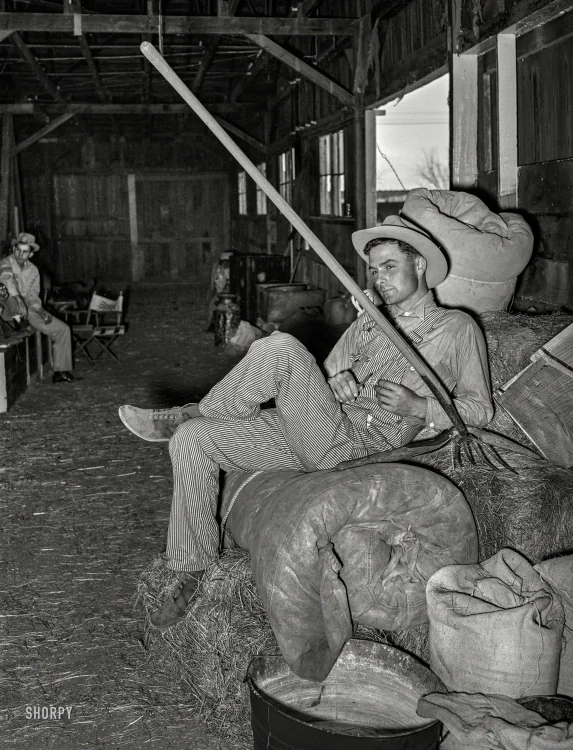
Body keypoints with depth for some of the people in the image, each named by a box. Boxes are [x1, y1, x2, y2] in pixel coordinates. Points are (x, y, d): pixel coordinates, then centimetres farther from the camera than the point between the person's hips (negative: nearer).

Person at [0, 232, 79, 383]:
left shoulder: (33, 270, 11)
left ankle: (61, 371, 1)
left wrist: (40, 310, -10)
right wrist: (17, 298, -47)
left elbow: (33, 295, 11)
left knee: (63, 329, -1)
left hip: (28, 309, 6)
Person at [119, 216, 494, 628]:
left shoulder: (457, 328, 8)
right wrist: (334, 383, 0)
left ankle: (189, 414, -5)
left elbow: (480, 409, 5)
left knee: (280, 349, -27)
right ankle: (194, 576, -1)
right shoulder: (369, 322, 24)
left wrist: (418, 406, -10)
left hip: (356, 445, -7)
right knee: (190, 441, -7)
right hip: (314, 438, 7)